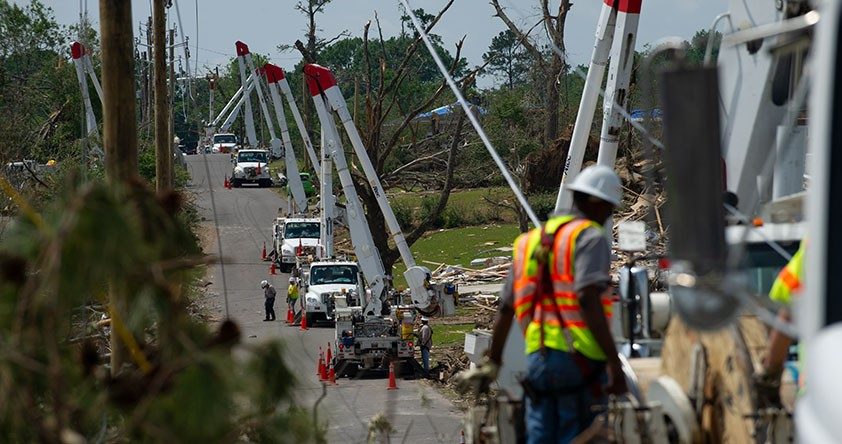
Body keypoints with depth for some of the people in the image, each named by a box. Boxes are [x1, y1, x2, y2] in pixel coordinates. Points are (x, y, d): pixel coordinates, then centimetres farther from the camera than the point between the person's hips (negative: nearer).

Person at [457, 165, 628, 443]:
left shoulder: (530, 240, 20)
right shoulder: (590, 237, -4)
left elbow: (505, 309, 24)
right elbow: (588, 299, -19)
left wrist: (492, 362, 35)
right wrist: (614, 363, -22)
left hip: (537, 357, 7)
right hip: (578, 357, -7)